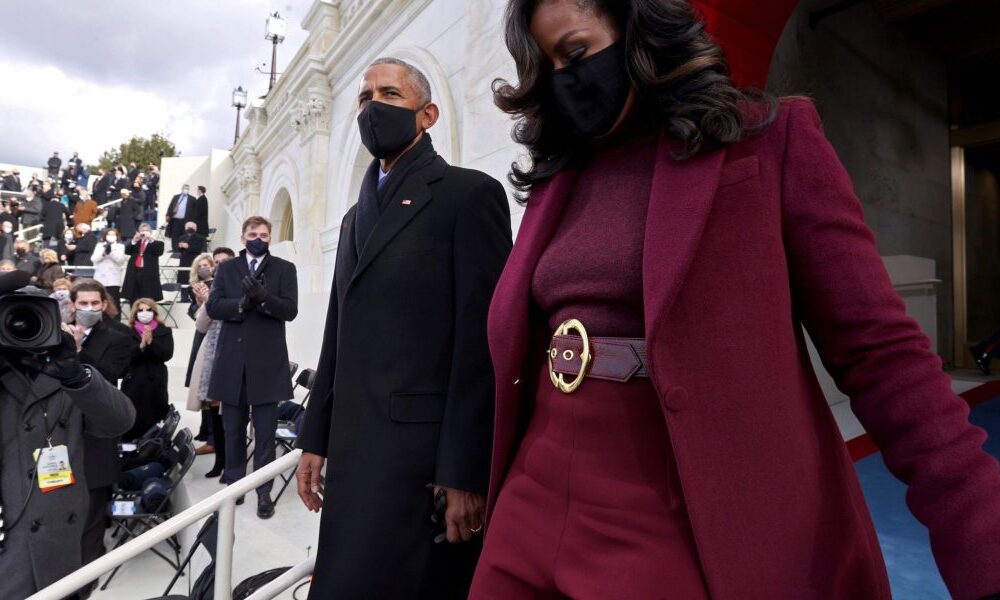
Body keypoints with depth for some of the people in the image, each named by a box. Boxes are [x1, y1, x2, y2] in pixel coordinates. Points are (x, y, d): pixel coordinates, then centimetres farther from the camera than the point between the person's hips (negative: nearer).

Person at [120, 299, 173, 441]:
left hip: (155, 380, 0)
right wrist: (141, 345, -19)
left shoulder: (164, 331, 5)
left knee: (155, 417, 1)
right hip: (133, 380, 0)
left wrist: (151, 341, -16)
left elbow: (167, 354, -5)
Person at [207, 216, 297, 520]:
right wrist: (241, 304, -18)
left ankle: (264, 492, 12)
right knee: (233, 430, 14)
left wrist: (262, 296, -23)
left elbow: (290, 310, -7)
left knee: (265, 433, 2)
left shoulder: (285, 269, 4)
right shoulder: (226, 268, 10)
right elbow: (213, 307, 0)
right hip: (232, 361, 3)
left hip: (267, 361, -2)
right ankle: (234, 484, 29)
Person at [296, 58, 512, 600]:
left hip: (424, 455, -7)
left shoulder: (469, 194, -5)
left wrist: (466, 473, -17)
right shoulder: (357, 216, 19)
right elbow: (339, 338, 18)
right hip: (353, 452, 8)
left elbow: (482, 341, -14)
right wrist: (316, 439, 14)